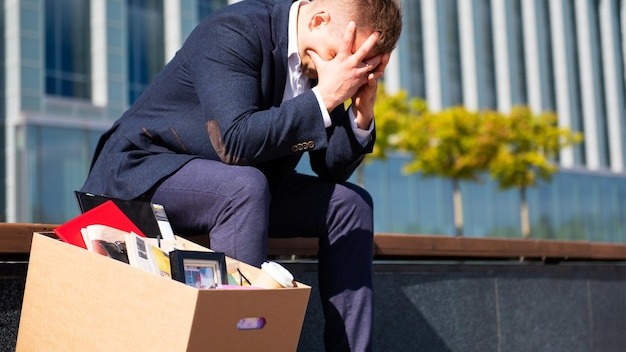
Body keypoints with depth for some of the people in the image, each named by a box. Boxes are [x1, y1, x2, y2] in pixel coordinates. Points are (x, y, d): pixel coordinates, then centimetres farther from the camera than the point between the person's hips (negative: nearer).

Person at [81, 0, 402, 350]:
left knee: (351, 204, -1)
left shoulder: (321, 53, -2)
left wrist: (362, 115, -17)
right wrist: (324, 98, -33)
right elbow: (234, 142, -35)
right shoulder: (234, 31, -24)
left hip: (240, 187, 8)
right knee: (244, 187, -36)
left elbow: (332, 168, 1)